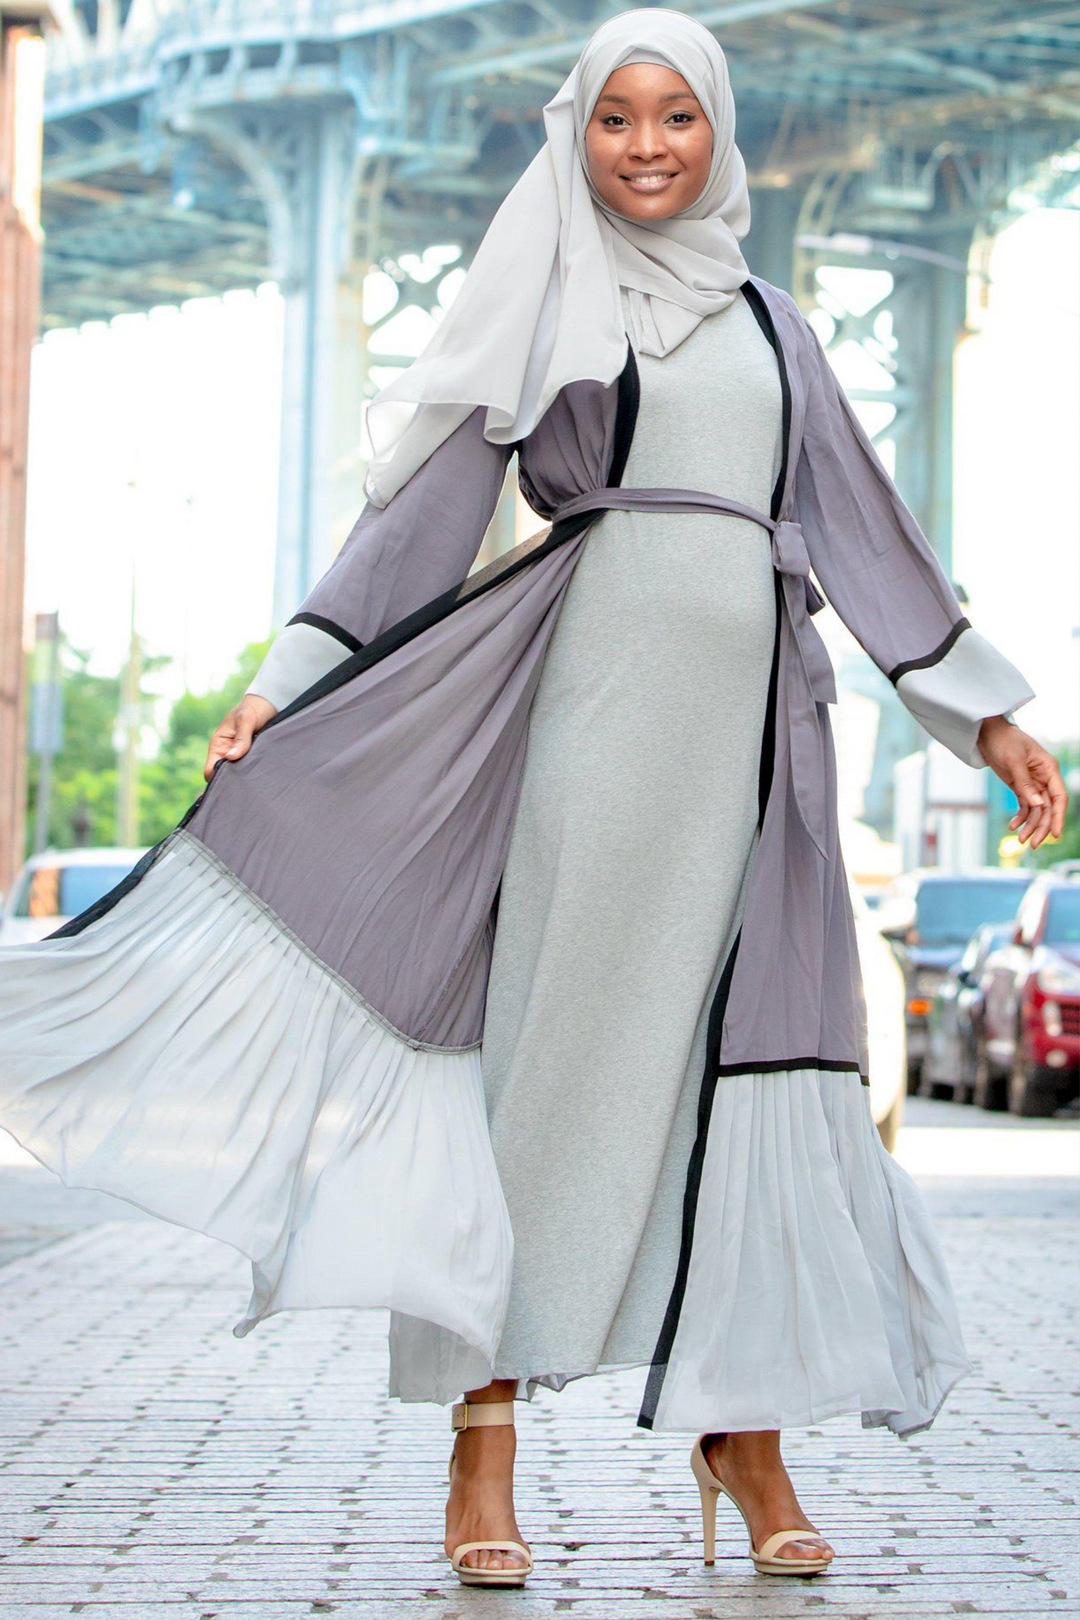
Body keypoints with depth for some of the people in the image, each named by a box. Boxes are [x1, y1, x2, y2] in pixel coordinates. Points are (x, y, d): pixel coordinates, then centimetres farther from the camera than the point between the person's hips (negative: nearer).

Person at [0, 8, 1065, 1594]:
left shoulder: (767, 320, 18)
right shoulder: (547, 305, 9)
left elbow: (862, 525, 20)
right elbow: (425, 504, 5)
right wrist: (291, 678, -4)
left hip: (753, 720, 3)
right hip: (598, 693, -3)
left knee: (747, 1061, 1)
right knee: (559, 1051, -5)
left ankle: (740, 1423, 8)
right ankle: (486, 1434, -1)